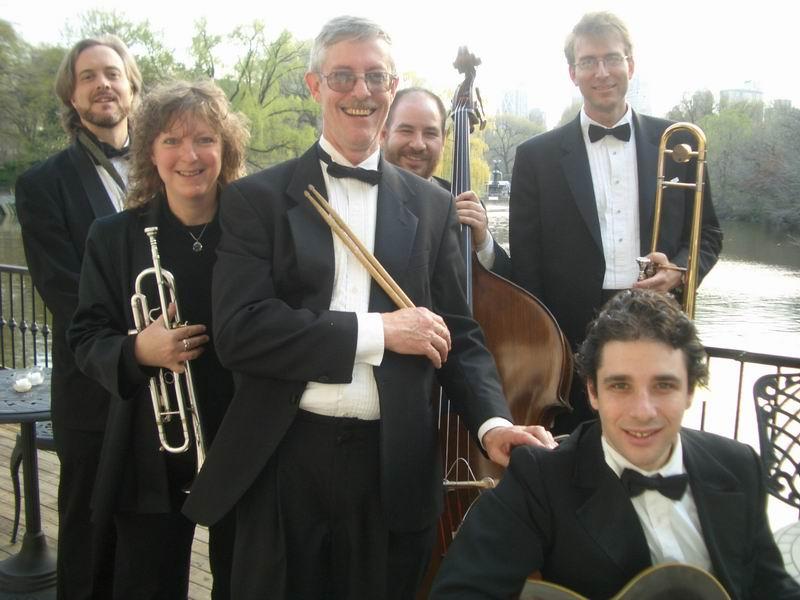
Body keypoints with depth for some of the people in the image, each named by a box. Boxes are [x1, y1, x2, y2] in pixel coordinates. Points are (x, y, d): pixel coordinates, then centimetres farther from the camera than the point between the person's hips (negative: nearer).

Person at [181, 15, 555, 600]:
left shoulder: (431, 205, 8)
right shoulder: (258, 197, 0)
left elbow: (458, 333, 7)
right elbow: (238, 329, -12)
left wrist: (493, 420, -11)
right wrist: (375, 330, -16)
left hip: (396, 467, 2)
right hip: (285, 463, -1)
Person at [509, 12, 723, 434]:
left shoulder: (677, 144, 7)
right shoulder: (537, 156, 3)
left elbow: (708, 234, 15)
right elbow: (524, 263, 1)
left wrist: (680, 269, -6)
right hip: (569, 345, -1)